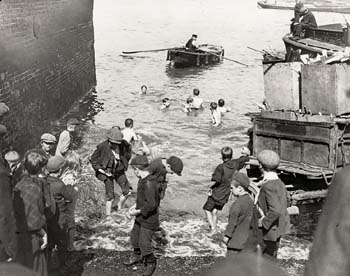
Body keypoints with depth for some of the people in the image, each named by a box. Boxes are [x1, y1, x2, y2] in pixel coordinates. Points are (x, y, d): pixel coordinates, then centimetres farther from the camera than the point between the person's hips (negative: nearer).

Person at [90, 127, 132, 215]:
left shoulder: (123, 144, -12)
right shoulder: (102, 146, -21)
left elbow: (128, 150, 13)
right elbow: (93, 158, -7)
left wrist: (125, 161, 8)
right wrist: (99, 169, -15)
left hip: (119, 171, 4)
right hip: (107, 172, -4)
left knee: (127, 191, 0)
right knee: (110, 196, -2)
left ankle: (120, 206, 27)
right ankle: (108, 216, 10)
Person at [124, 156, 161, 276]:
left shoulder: (149, 183, -29)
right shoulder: (143, 180, 1)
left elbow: (151, 204, -31)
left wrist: (137, 211, -22)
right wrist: (136, 207, 11)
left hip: (149, 218, -9)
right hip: (141, 217, 10)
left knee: (144, 243, -2)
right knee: (134, 237, 23)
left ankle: (151, 263, 23)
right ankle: (137, 256, 48)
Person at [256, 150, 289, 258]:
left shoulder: (268, 185, -25)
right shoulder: (279, 183, 4)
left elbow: (276, 211, -33)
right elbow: (285, 202, 19)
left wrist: (263, 222, -20)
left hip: (270, 229, -9)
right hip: (279, 228, 9)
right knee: (271, 258, 20)